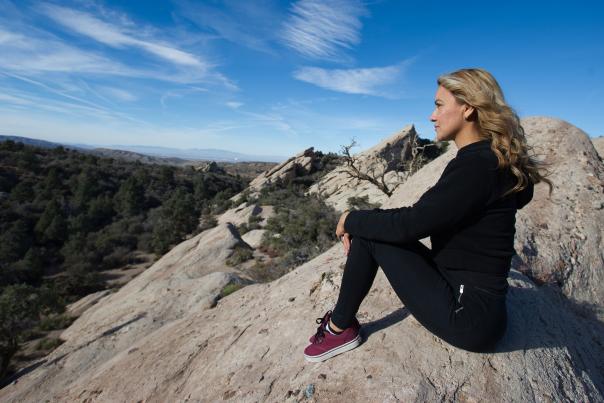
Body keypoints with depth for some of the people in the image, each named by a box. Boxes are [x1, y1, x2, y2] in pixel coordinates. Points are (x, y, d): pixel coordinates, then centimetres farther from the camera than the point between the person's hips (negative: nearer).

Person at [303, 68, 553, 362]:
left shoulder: (477, 165, -22)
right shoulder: (486, 159, 9)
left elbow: (410, 224, -23)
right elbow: (418, 218, 10)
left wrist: (351, 220, -6)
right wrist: (360, 223, 3)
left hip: (468, 314, -9)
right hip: (472, 298, 9)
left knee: (368, 233, -11)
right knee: (370, 226, 8)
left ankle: (340, 329, 8)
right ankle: (341, 318, 19)